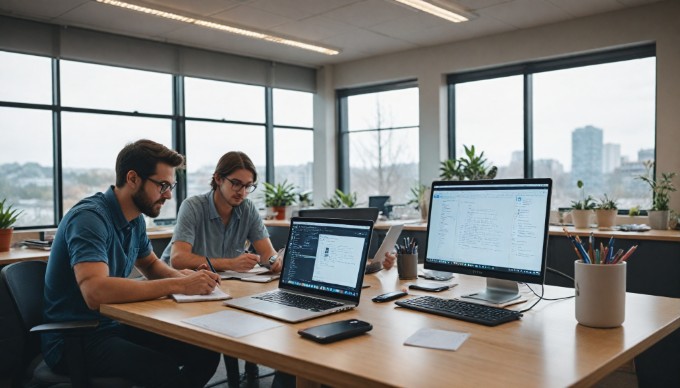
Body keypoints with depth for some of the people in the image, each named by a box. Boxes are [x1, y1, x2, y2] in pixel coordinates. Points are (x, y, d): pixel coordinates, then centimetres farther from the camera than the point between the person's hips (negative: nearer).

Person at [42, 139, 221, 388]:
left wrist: (187, 277, -2)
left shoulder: (135, 219, 5)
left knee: (207, 352, -7)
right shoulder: (89, 218, -21)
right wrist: (178, 285, -31)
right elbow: (95, 292, -35)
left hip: (116, 325, 8)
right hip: (74, 339, -8)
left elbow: (151, 265, 21)